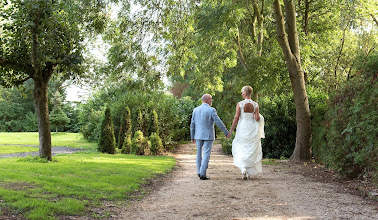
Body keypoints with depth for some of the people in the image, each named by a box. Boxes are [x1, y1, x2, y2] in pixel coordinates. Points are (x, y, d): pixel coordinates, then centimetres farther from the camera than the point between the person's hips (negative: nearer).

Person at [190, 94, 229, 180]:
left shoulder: (195, 110, 3)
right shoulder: (211, 110, -11)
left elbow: (192, 124, 5)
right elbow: (219, 123, -14)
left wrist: (192, 137, 12)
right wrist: (226, 133, -5)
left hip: (198, 135, 5)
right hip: (208, 136, -4)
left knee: (199, 154, 14)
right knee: (206, 155, -1)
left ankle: (199, 172, 19)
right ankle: (202, 175, -5)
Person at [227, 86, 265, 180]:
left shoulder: (239, 104, -9)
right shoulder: (255, 105, -3)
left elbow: (236, 118, -11)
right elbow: (257, 118, -10)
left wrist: (231, 131, -6)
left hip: (242, 129, -2)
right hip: (252, 130, 2)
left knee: (240, 149, 12)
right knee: (251, 151, 12)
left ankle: (243, 168, -11)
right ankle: (249, 173, 15)